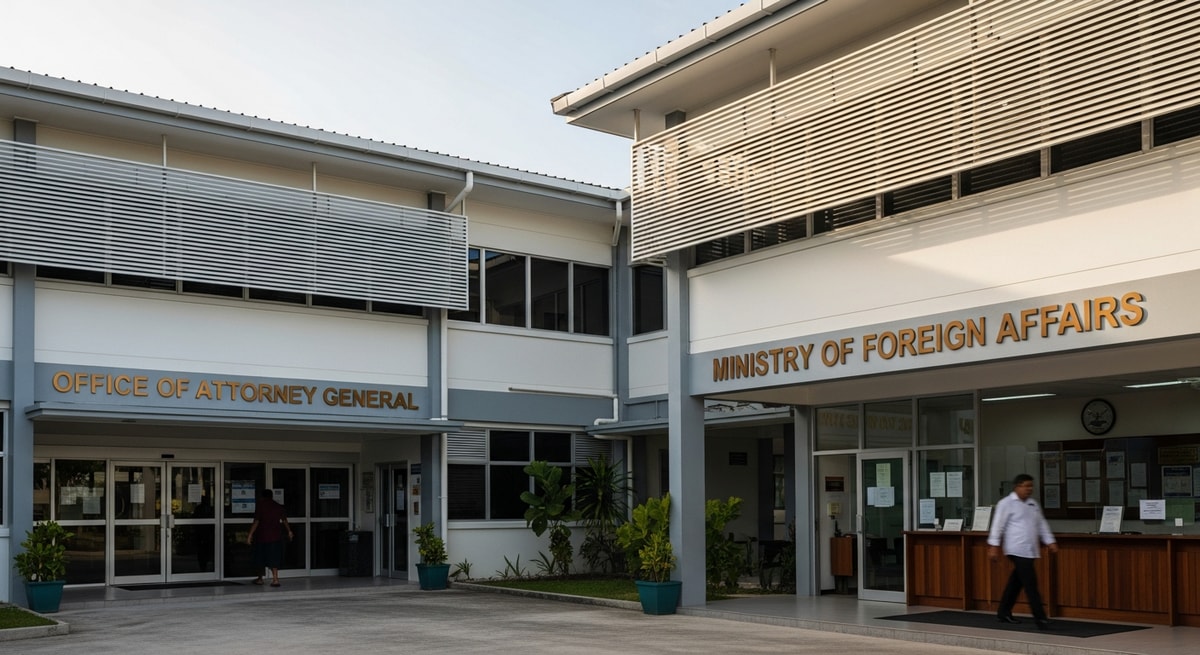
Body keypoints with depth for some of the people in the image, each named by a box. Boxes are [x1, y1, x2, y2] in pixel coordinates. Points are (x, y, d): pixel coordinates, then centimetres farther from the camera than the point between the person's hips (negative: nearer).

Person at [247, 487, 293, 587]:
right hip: (276, 536, 3)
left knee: (260, 558, 13)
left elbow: (256, 521, -11)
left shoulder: (260, 504, -4)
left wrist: (250, 534, -10)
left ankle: (260, 578, 25)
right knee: (274, 559, 2)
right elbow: (284, 520, 14)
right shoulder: (278, 506, 7)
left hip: (262, 535, -3)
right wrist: (289, 531, 28)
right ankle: (275, 578, -14)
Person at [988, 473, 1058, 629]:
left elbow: (1042, 524, 21)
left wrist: (1050, 541, 13)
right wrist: (994, 546, -12)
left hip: (1030, 550, 7)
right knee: (1031, 583, -12)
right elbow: (998, 525, -8)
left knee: (1016, 582, 14)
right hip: (1017, 550, -7)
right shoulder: (1006, 503, -6)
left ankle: (1004, 613, 25)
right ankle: (1040, 618, -12)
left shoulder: (1033, 504, 17)